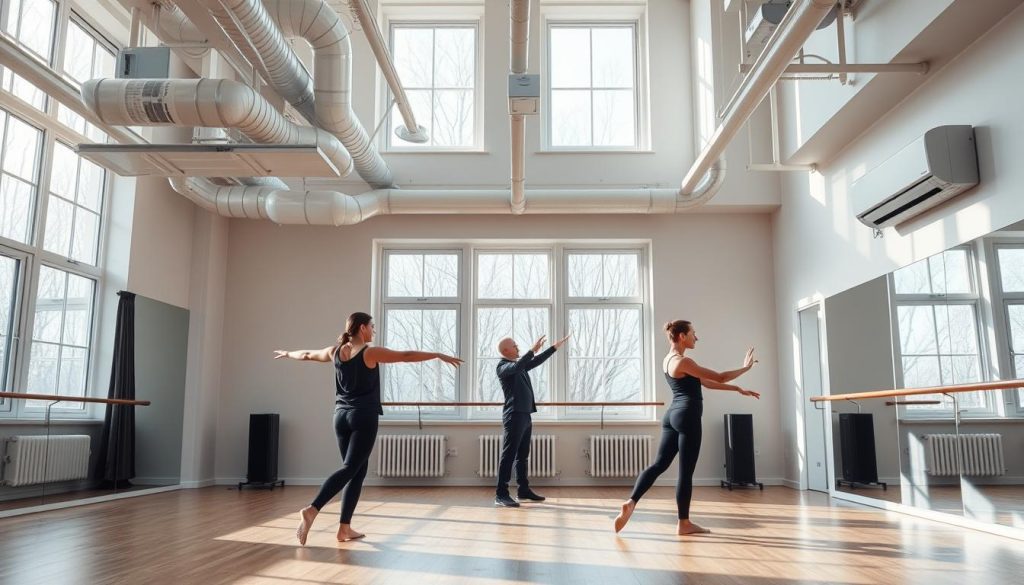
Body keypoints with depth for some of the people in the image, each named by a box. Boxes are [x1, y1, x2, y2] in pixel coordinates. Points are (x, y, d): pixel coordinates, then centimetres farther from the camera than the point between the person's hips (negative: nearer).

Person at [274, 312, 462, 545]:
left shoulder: (335, 351, 9)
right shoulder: (371, 352, -8)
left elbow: (307, 354, 26)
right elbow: (407, 356, -11)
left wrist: (287, 353, 46)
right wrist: (440, 355, -8)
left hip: (341, 416, 7)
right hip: (364, 417, -7)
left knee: (358, 470, 10)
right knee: (350, 469, -7)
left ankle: (345, 528, 5)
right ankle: (311, 510, -23)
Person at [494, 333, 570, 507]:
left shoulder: (519, 365, 18)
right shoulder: (503, 366, -9)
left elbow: (536, 361, 27)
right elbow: (517, 367, -30)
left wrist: (555, 347, 28)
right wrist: (532, 349, -33)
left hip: (525, 416, 9)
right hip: (514, 416, -9)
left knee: (522, 455, 14)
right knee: (508, 455, -10)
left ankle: (524, 490, 21)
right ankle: (501, 494, -11)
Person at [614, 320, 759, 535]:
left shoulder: (669, 360, 16)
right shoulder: (683, 362, -14)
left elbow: (706, 382, 19)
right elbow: (719, 377, -11)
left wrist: (738, 389, 19)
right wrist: (745, 368, 4)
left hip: (672, 415, 9)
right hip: (687, 416, -9)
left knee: (659, 464, 8)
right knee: (686, 471, 0)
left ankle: (631, 502, -5)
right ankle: (684, 523, 9)